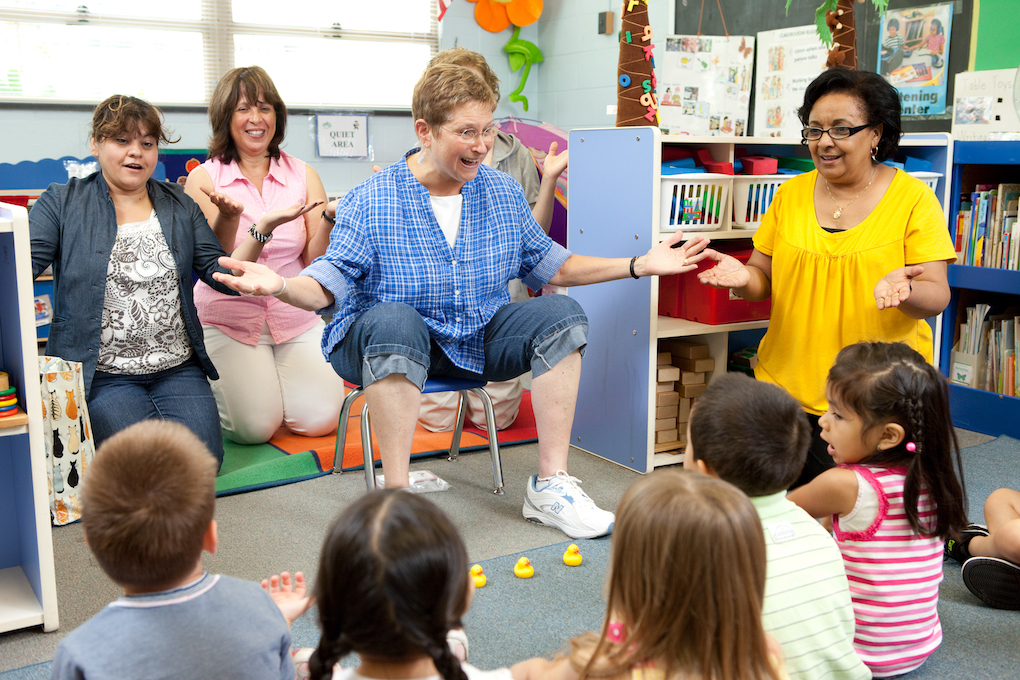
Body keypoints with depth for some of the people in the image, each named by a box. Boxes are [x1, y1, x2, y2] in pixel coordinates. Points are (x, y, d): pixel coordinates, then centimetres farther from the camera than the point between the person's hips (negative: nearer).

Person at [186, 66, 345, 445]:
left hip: (295, 318, 3)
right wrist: (226, 219, -31)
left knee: (320, 419, -15)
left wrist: (328, 223, -24)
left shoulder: (303, 176, 4)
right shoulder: (206, 178, -2)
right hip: (228, 319, -2)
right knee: (256, 426, -18)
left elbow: (314, 261, -3)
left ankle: (269, 374, 18)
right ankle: (213, 379, 16)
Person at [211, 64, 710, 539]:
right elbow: (329, 284, -12)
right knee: (393, 319, -39)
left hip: (478, 340, 5)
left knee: (562, 314, -17)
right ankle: (396, 493, -32)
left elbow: (549, 265, 12)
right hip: (392, 342, -4)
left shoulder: (503, 192, 5)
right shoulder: (369, 202, -8)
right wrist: (281, 285, -36)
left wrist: (640, 265, 6)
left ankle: (550, 485, -14)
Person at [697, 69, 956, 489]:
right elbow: (763, 278, 10)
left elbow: (937, 296, -6)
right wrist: (743, 278, -14)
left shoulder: (913, 198, -3)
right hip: (788, 388, 3)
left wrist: (903, 291, -29)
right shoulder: (790, 194, 7)